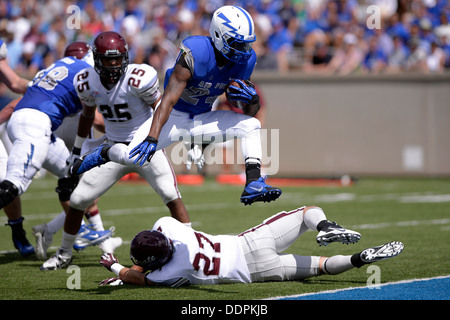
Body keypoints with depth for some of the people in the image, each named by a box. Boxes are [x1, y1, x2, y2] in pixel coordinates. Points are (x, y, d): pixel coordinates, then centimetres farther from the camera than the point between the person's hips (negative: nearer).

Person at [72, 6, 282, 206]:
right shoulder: (196, 54, -28)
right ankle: (104, 154, 12)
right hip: (174, 117, -5)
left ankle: (253, 184, -21)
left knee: (251, 125, -14)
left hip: (201, 120, 5)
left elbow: (250, 112, 1)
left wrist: (252, 98, -24)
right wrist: (152, 138, -42)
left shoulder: (243, 60, -9)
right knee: (134, 156, -22)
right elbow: (169, 99, -31)